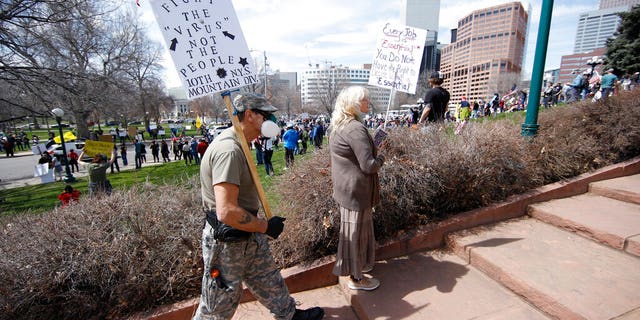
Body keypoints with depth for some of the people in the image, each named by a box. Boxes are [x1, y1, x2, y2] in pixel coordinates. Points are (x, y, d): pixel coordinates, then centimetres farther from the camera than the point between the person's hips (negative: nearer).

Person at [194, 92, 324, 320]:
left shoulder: (238, 145, 6)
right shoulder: (228, 151, -28)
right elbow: (227, 212, -33)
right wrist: (266, 226, -21)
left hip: (249, 236, 9)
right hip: (227, 243, -9)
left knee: (268, 280, 25)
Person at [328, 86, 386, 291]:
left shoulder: (338, 127, 8)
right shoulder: (356, 129, -23)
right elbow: (369, 166, -25)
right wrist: (381, 158, -5)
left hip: (346, 186, 10)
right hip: (356, 190, -10)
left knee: (356, 229, 24)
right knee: (356, 231, 6)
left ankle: (358, 264, 43)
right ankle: (356, 278, 24)